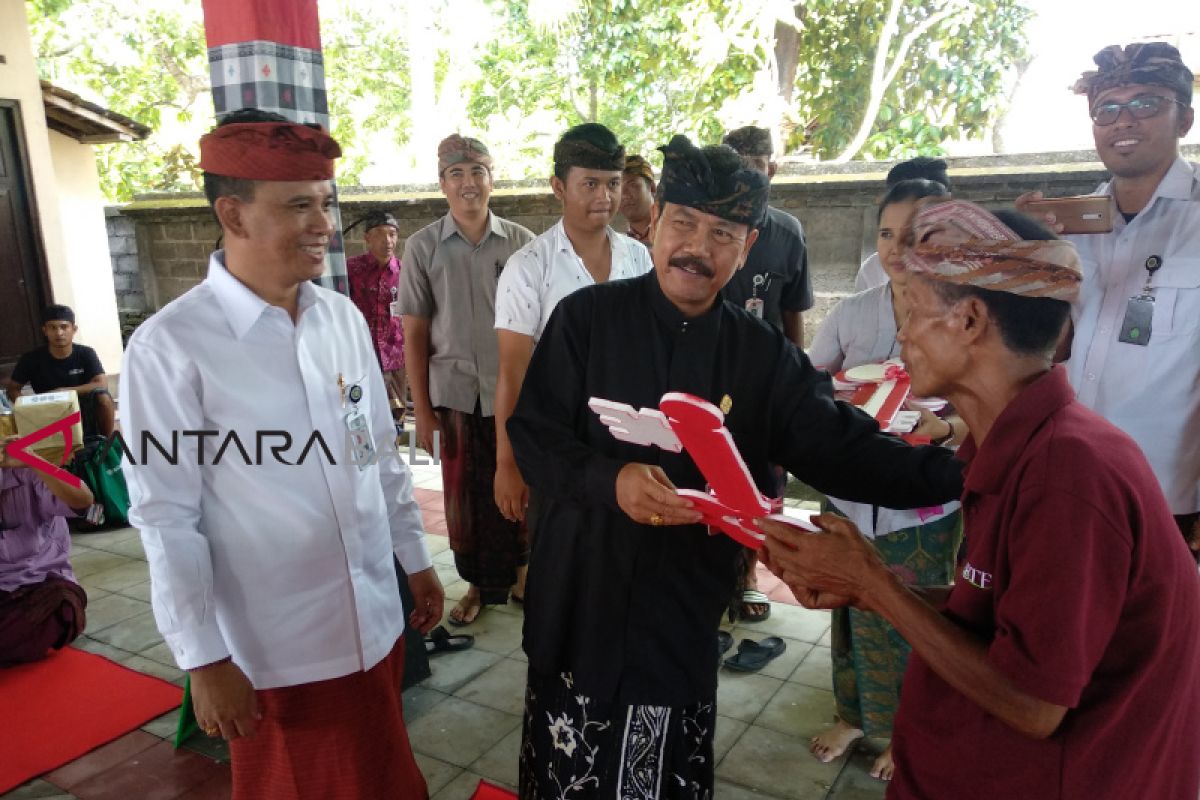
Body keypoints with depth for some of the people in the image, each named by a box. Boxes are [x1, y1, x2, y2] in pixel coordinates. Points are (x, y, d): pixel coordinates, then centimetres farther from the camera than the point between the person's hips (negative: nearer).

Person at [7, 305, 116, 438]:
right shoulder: (32, 359, -5)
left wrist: (63, 391, -24)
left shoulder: (86, 354, -8)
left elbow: (102, 384, -19)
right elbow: (13, 389, 4)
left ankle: (106, 440, -11)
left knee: (102, 395, -29)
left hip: (85, 413, -1)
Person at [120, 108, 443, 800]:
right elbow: (166, 517, -12)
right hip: (274, 651, -4)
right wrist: (204, 661, -9)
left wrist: (416, 559, 12)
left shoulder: (344, 318, -1)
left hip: (376, 622, 5)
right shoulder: (170, 347, -16)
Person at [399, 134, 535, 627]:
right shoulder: (423, 247, 1)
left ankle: (520, 571, 30)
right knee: (464, 493, 9)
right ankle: (478, 583, 28)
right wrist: (421, 410, -1)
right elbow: (415, 334, 2)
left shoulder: (520, 241, 1)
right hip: (455, 393, 0)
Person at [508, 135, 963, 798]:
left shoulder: (764, 356, 0)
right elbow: (531, 433, -8)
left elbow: (844, 450, -3)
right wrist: (610, 480, -26)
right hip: (577, 605, -1)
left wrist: (955, 473, -16)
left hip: (684, 617, 2)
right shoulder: (586, 318, -6)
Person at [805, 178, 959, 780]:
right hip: (849, 498, 3)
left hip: (922, 509, -3)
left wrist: (944, 429, -29)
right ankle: (853, 714, 43)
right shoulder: (851, 313, -1)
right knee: (851, 614, 18)